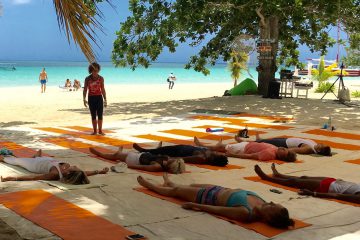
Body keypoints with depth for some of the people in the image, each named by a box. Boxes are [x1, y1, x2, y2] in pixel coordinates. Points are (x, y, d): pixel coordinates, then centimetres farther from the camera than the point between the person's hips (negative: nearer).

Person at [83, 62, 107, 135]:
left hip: (99, 97, 0)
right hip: (91, 98, 0)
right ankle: (95, 131, 12)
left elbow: (103, 90, 4)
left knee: (100, 115, -2)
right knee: (93, 115, 4)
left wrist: (105, 100, 2)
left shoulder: (101, 78, 0)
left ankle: (100, 130, 8)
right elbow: (85, 90, -1)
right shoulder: (87, 79, -2)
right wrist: (84, 99, -12)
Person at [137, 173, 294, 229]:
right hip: (221, 190, 7)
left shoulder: (245, 213, -42)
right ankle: (169, 183, 67)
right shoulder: (262, 205, -24)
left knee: (175, 190, 19)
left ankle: (149, 185, 48)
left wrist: (193, 205, -21)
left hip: (209, 197, -6)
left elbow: (215, 209, -32)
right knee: (190, 185, 33)